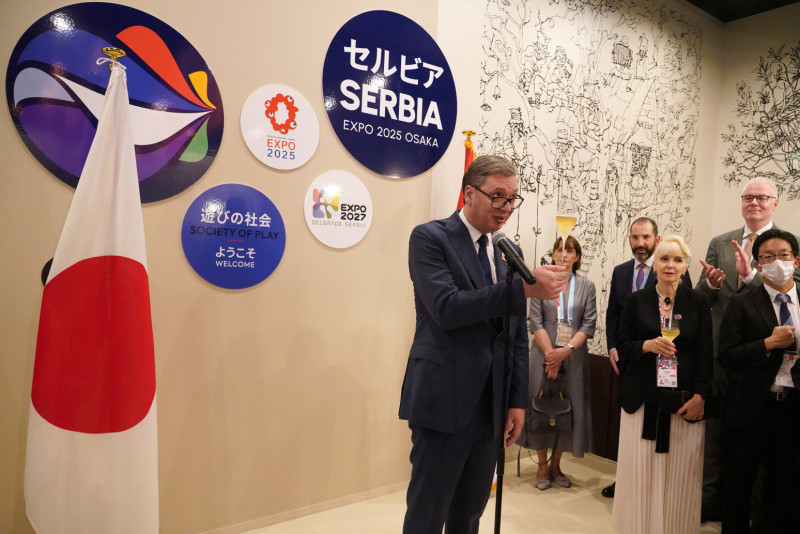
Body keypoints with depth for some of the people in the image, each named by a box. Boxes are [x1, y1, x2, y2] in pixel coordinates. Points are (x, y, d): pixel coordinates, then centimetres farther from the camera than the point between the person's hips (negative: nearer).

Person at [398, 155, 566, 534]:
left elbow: (518, 334, 13)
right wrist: (525, 287, -24)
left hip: (492, 404, 6)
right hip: (444, 401, -6)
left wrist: (518, 400, 9)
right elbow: (447, 308, -21)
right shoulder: (429, 238, -7)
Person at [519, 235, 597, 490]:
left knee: (569, 409, 5)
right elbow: (536, 322, -4)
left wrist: (567, 349, -14)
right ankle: (542, 466, 18)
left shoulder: (587, 286, 5)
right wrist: (550, 354, -12)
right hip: (544, 354, -1)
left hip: (574, 357, 1)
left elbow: (589, 324, -1)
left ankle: (556, 464, 22)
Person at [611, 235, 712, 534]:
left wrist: (700, 396, -8)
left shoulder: (698, 303, 4)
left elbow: (706, 353, 1)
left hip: (684, 400, 0)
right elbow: (622, 344, 6)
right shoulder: (637, 301, 5)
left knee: (680, 474, 6)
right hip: (643, 399, 0)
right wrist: (648, 345, -14)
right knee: (640, 471, 5)